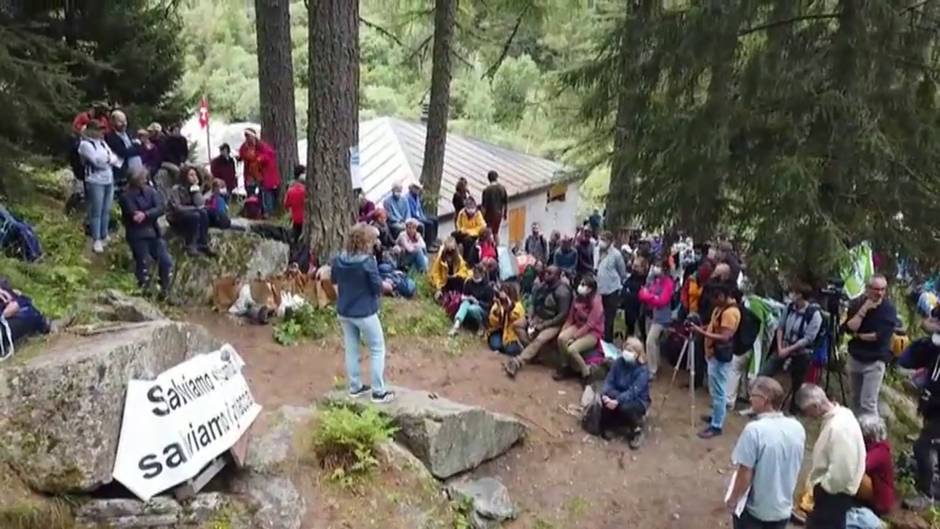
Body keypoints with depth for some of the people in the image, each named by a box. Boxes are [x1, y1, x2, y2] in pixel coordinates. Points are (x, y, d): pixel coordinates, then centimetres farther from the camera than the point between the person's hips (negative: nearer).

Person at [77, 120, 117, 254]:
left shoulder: (102, 143, 17)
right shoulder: (85, 144, -6)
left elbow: (115, 158, 11)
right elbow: (97, 160, -16)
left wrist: (107, 159, -8)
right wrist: (109, 159, 0)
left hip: (109, 180, 7)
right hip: (95, 181, -7)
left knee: (106, 210, 11)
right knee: (96, 212, -5)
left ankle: (104, 236, 23)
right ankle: (96, 240, -1)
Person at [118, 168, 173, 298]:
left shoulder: (151, 191, 6)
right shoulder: (126, 196, -9)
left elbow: (160, 209, -9)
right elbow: (134, 215, -19)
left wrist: (145, 214, -24)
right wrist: (151, 215, -10)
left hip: (153, 233, 5)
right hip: (137, 235, -5)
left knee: (167, 262, 3)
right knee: (143, 265, -6)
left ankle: (165, 291, 19)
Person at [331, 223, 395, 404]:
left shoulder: (338, 260, -4)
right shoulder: (368, 262, -23)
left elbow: (333, 280, 14)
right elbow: (378, 287, -15)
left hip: (344, 312, 6)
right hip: (364, 312, -6)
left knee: (351, 349, 18)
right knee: (377, 350, 8)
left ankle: (355, 387, 28)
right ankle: (378, 392, 10)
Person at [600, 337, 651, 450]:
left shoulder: (642, 370, -22)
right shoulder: (618, 362, -7)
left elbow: (634, 392, -33)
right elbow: (609, 381, -10)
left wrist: (617, 401, -44)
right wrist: (604, 395, -31)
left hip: (638, 400, -4)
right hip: (619, 394, 4)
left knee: (625, 406, -37)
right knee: (606, 400, -29)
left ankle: (636, 430, -7)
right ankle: (606, 426, -1)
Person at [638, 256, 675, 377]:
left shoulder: (668, 283, -16)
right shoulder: (653, 279, 2)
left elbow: (662, 301, -22)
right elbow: (642, 294, 6)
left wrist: (648, 296, -20)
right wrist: (644, 293, -16)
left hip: (661, 316, -7)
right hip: (651, 313, 7)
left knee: (650, 341, -13)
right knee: (654, 341, 20)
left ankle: (652, 371, -5)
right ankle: (655, 364, 38)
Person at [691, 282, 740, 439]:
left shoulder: (730, 312, -24)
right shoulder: (721, 307, 8)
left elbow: (724, 337, -29)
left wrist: (702, 332, -31)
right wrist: (702, 327, 4)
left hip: (720, 356, -10)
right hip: (714, 353, 10)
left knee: (718, 391, -3)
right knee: (715, 390, 22)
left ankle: (716, 426, 5)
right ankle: (716, 415, 37)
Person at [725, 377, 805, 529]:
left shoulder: (754, 430, -27)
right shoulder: (797, 428, -7)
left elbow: (745, 474, -21)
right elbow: (795, 469, 7)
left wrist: (733, 500, -6)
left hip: (753, 508, -5)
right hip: (783, 507, 5)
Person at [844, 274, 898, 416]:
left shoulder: (889, 309, -10)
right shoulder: (857, 304, -1)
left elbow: (880, 336, -19)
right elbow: (849, 328, -14)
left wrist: (858, 335, -8)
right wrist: (864, 309, -19)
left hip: (874, 362, -4)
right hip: (854, 359, 4)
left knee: (868, 403, -11)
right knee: (855, 399, 17)